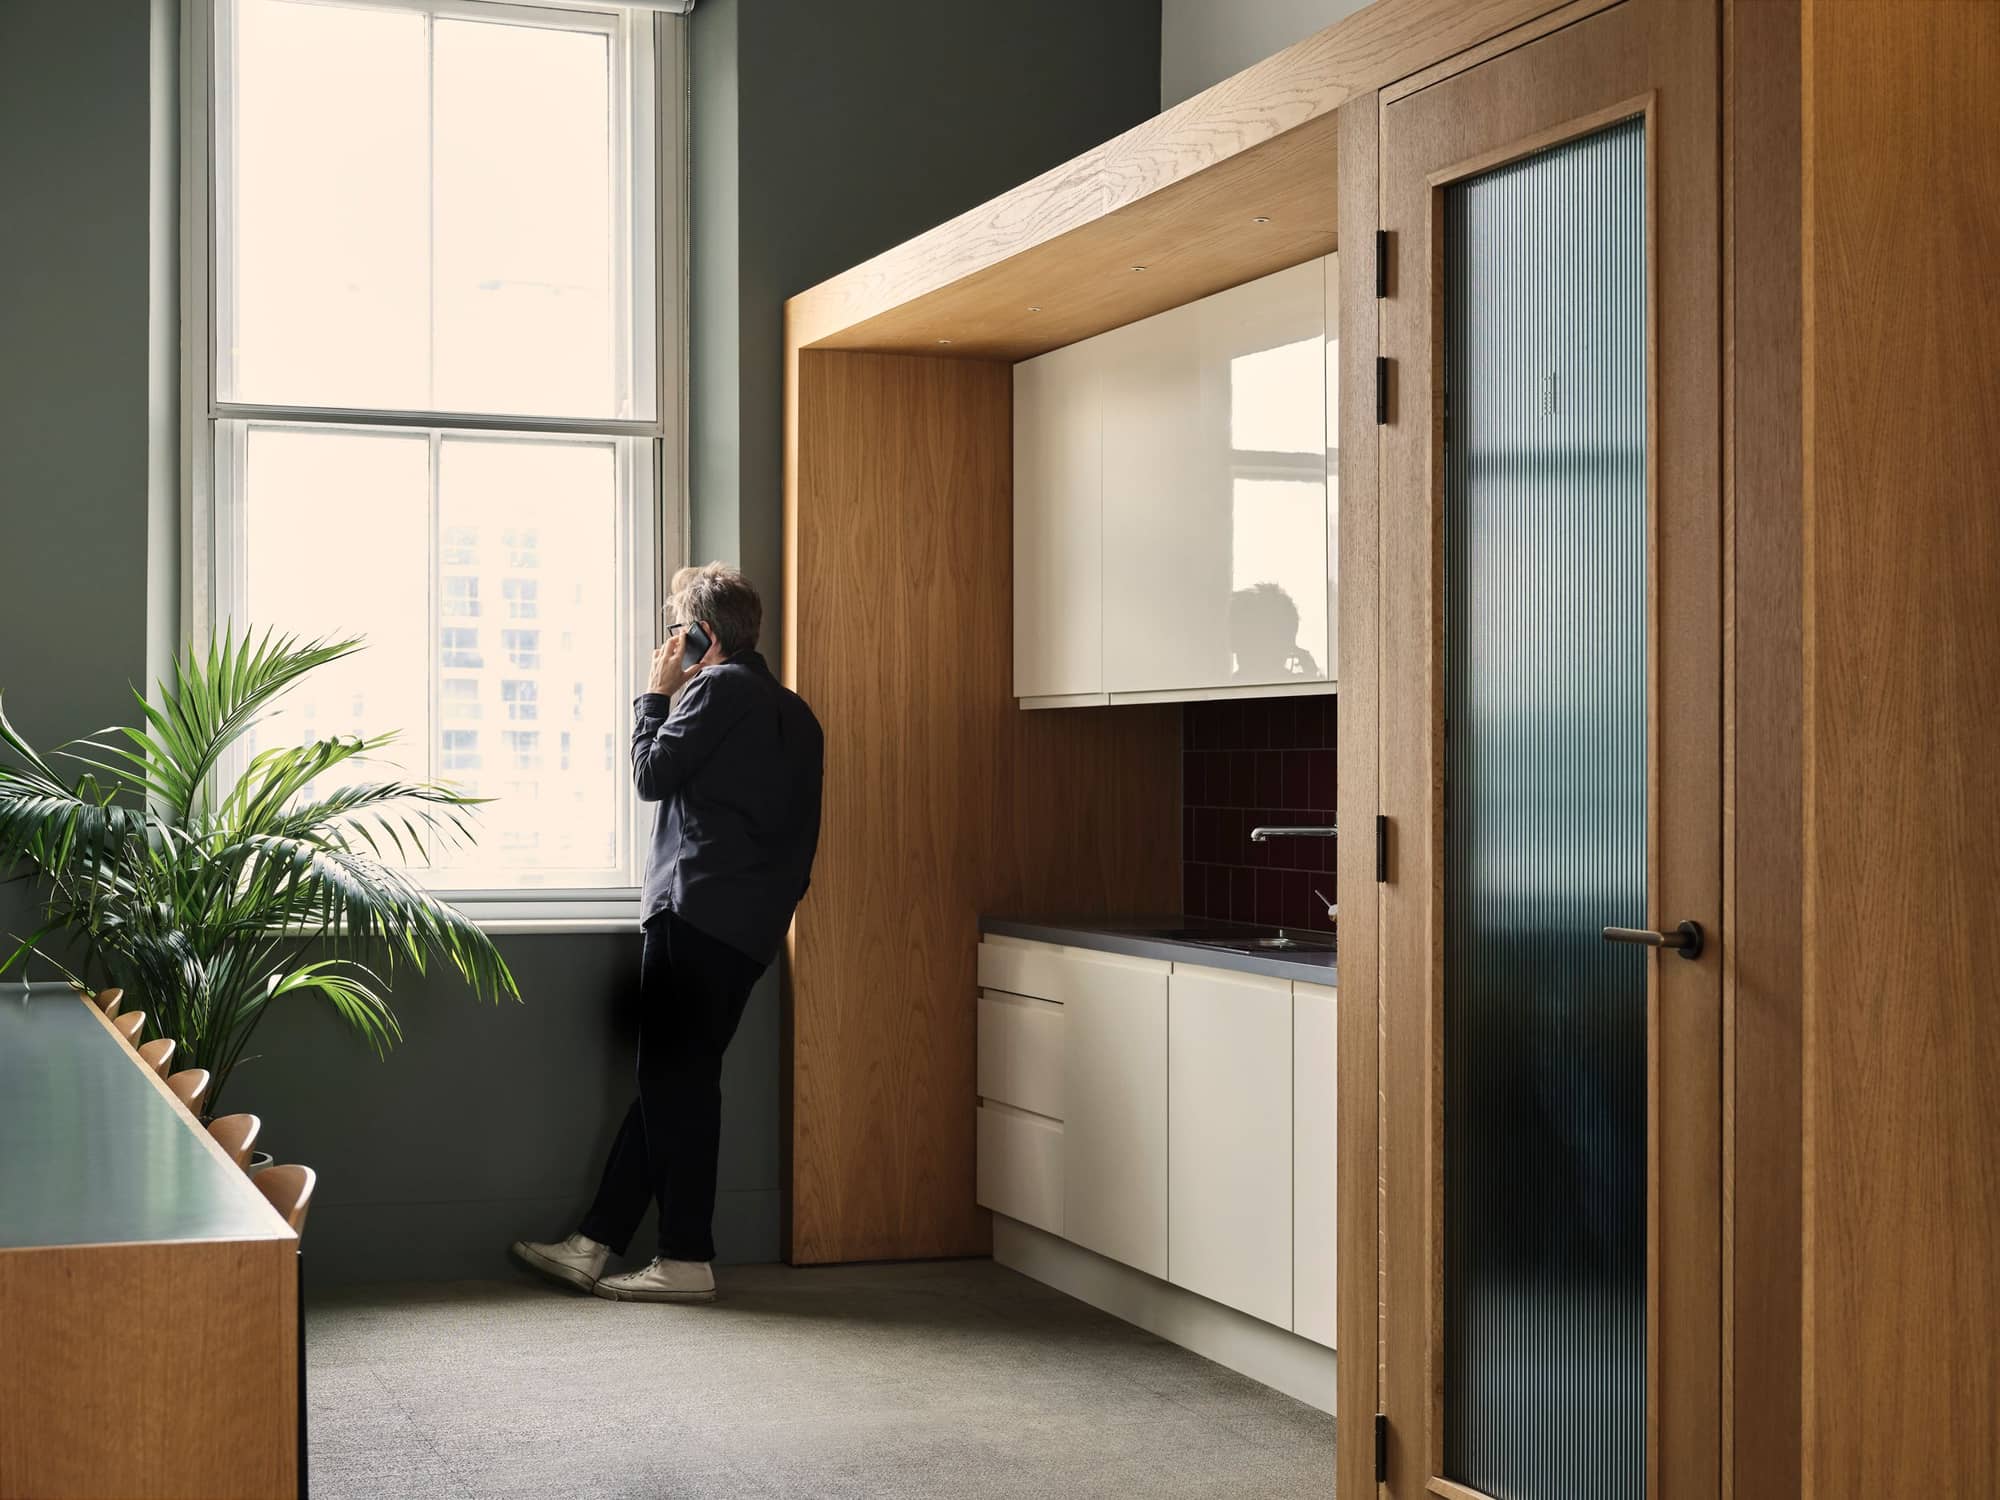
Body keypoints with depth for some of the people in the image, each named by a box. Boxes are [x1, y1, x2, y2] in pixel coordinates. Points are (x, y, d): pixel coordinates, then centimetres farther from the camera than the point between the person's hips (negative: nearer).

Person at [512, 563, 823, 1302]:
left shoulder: (715, 688, -7)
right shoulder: (794, 713, 19)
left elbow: (653, 774, -6)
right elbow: (797, 831, 19)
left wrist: (657, 693, 5)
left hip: (698, 909, -9)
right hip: (753, 926, 9)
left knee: (676, 1078, -5)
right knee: (675, 1078, 8)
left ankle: (687, 1260, -4)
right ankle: (594, 1244, 13)